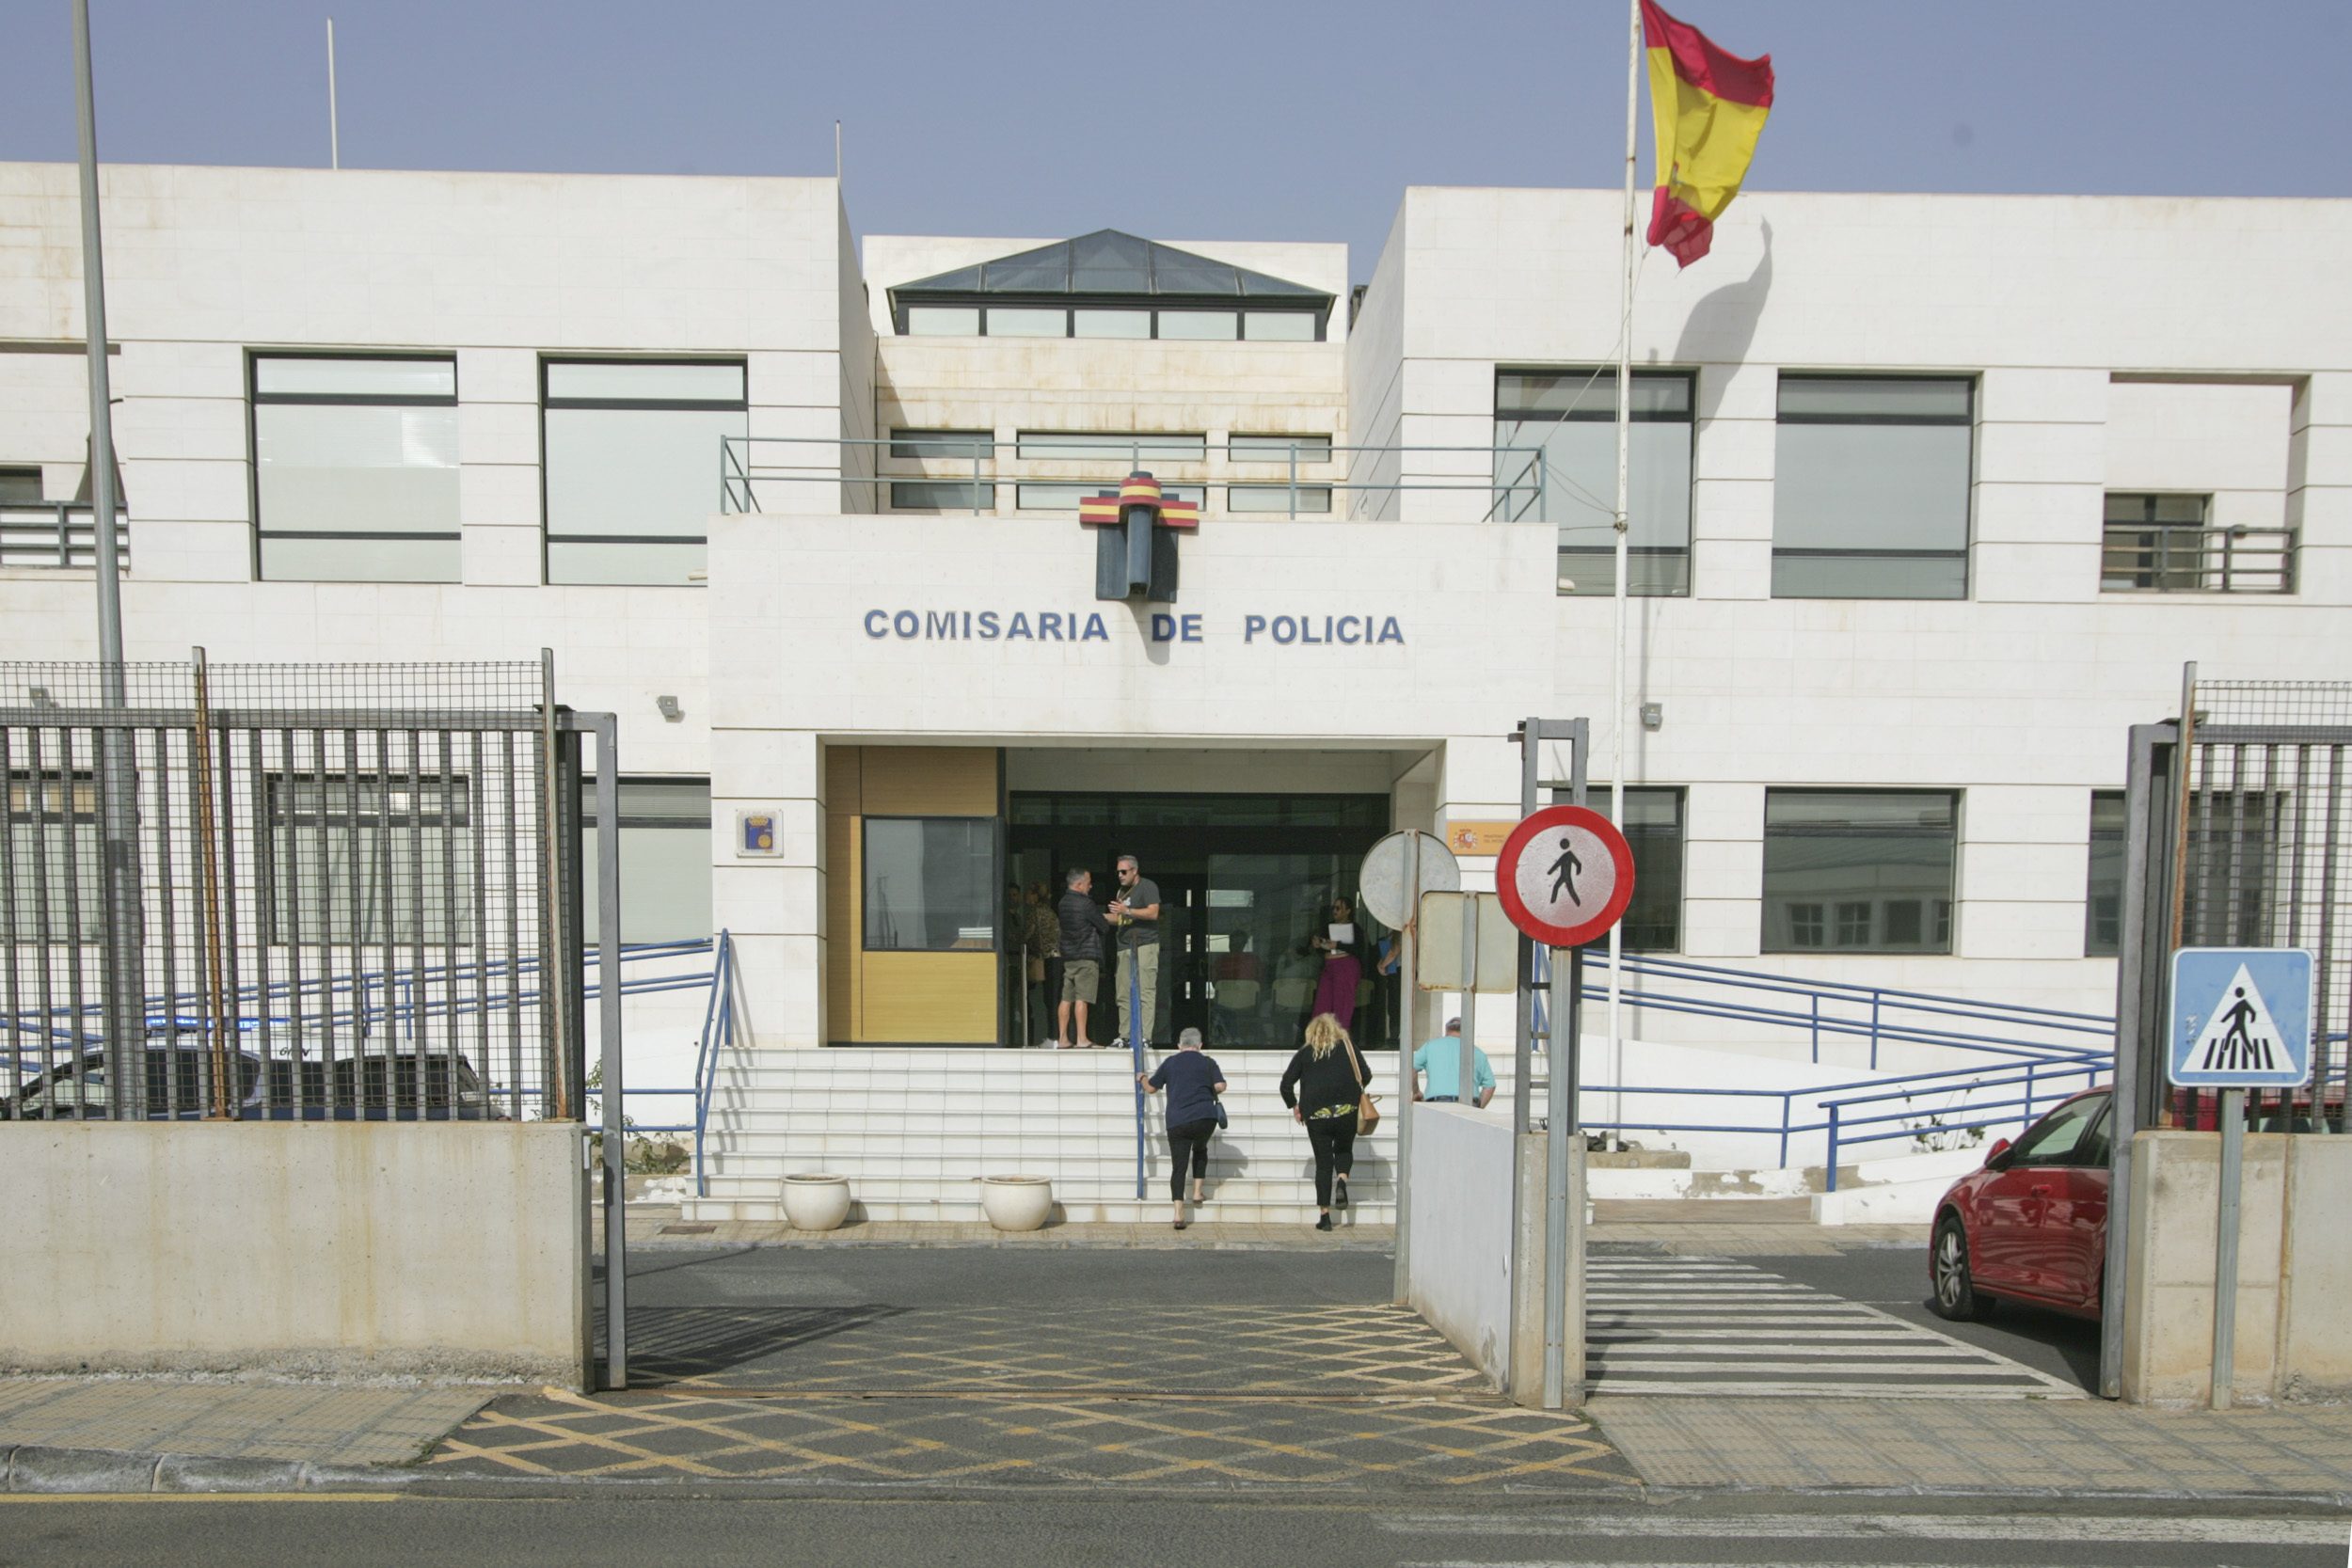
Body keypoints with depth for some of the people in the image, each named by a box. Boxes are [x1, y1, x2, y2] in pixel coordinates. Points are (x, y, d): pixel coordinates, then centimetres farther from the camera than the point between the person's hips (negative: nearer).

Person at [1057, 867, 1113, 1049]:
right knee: (1081, 998, -8)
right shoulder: (1085, 903, -12)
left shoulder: (1063, 902, 12)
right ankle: (1081, 1039, -9)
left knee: (1067, 998, 7)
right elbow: (1105, 927, -7)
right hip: (1086, 956, -8)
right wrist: (1106, 928, 15)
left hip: (1068, 956, 8)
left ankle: (1063, 1040, 7)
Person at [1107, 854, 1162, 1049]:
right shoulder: (1122, 891, 23)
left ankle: (1145, 1036, -14)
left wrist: (1128, 911, -20)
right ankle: (1124, 1035, 7)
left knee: (1145, 992, -11)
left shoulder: (1148, 886, -3)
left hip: (1145, 946, -8)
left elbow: (1153, 913, -15)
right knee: (1123, 994, 4)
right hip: (1124, 947, 8)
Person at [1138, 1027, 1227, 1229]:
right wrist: (1210, 1093, 15)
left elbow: (1151, 1088, 17)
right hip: (1205, 1118, 0)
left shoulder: (1169, 1063, 11)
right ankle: (1198, 1192, 19)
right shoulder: (1207, 1062, 6)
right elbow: (1220, 1086, -6)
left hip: (1177, 1122, 0)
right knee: (1200, 1150, 28)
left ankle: (1179, 1212, -12)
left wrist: (1142, 1078, 37)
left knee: (1178, 1166, 0)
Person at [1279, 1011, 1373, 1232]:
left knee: (1323, 1163, 7)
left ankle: (1325, 1216, 4)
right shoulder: (1348, 1046, 8)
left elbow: (1286, 1083, 6)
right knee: (1344, 1150, 24)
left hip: (1316, 1115, 0)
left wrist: (1294, 1106, 19)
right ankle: (1342, 1181, -8)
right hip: (1346, 1112, 0)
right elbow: (1365, 1077, 6)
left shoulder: (1305, 1053, 9)